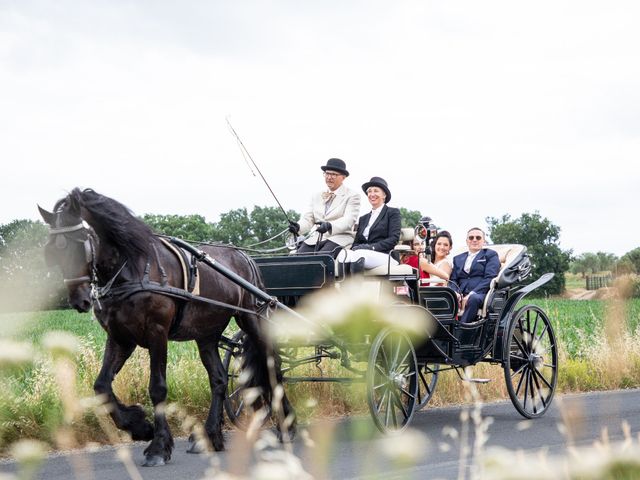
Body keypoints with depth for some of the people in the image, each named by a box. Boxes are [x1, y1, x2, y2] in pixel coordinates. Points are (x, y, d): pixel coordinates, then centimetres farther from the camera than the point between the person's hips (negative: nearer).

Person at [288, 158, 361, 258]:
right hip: (316, 238, 5)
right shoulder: (317, 196, 24)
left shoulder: (352, 195, 6)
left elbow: (349, 220, -9)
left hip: (339, 238, -5)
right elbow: (308, 218, 14)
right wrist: (298, 226, -12)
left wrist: (330, 226, -30)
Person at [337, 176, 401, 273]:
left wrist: (372, 247, -16)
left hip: (385, 256, -5)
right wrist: (354, 249, -8)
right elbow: (356, 242, 19)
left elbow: (394, 239, -1)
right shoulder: (363, 219, 31)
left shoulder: (393, 213, 13)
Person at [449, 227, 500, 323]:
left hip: (481, 294, -3)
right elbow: (453, 280, 17)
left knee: (473, 299, -39)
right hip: (461, 295, 3)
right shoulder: (458, 258, 28)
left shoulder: (491, 255, 14)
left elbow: (490, 278, -1)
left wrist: (472, 294, -15)